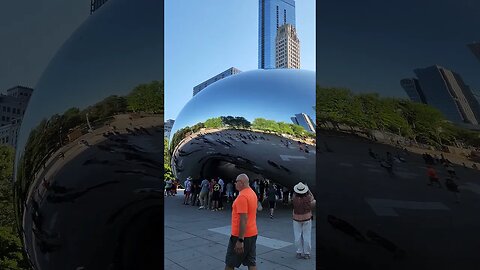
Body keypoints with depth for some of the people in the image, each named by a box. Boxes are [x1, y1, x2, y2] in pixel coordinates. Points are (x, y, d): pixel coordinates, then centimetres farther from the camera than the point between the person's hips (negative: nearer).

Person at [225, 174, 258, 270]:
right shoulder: (252, 193, 9)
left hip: (240, 235, -8)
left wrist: (240, 240, -24)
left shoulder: (242, 196, -20)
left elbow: (243, 219, -25)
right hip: (252, 233, 9)